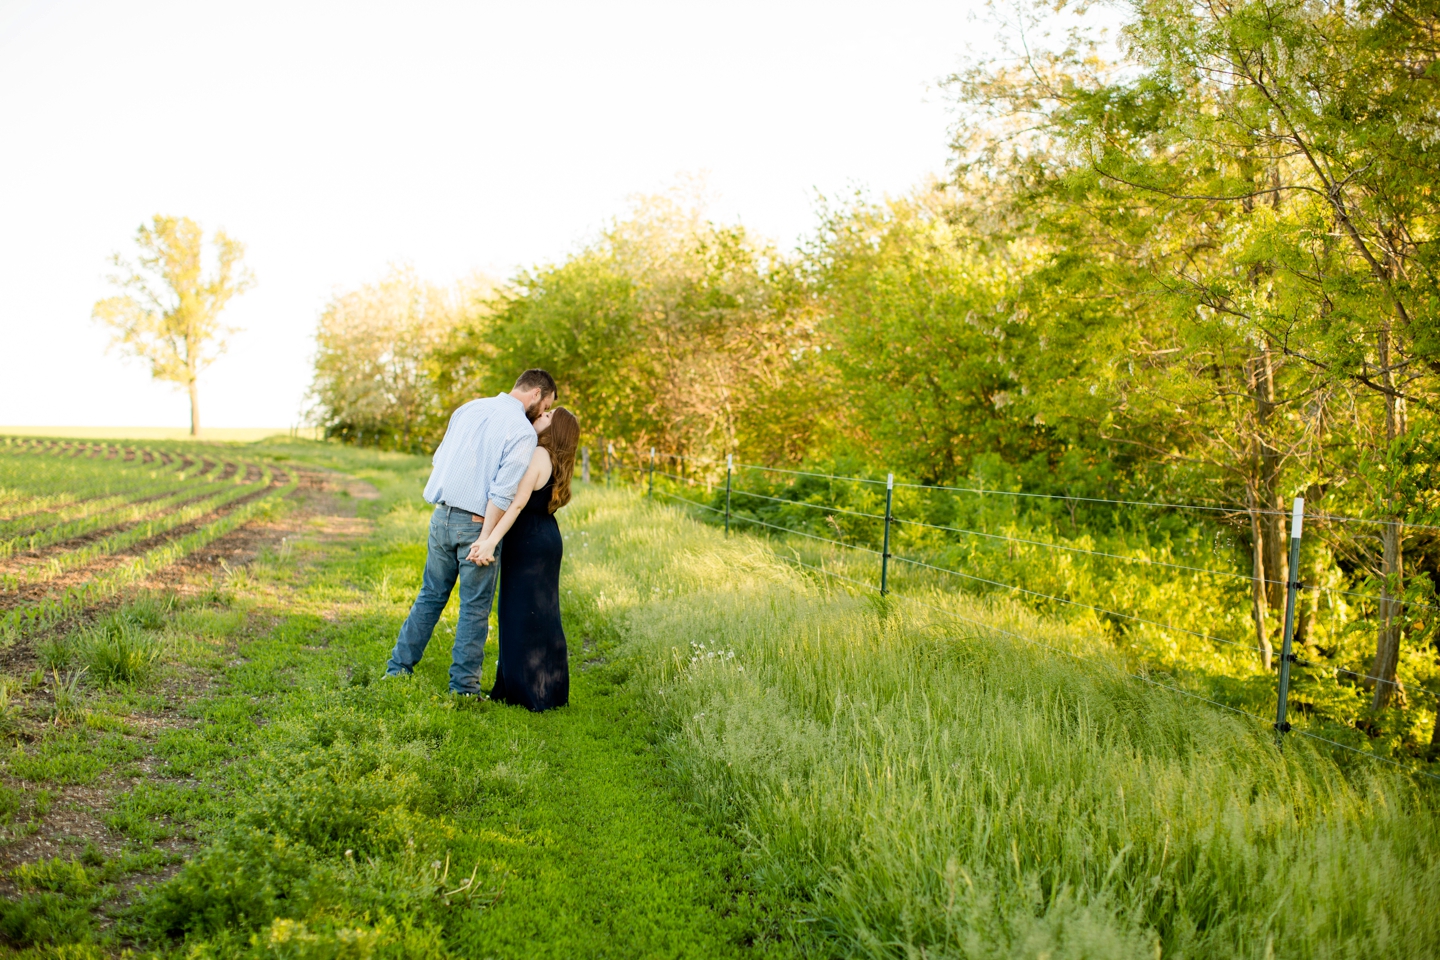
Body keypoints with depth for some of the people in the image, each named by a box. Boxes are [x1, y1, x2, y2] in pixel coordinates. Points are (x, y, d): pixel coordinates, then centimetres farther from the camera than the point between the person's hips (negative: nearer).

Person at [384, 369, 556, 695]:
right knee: (475, 608, 6)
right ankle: (463, 687, 10)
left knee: (430, 596, 18)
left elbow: (439, 457, 16)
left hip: (441, 516, 6)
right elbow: (503, 492, -18)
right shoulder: (523, 432, -11)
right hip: (475, 522, -6)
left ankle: (398, 668, 23)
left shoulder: (469, 408, 10)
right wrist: (485, 540, -17)